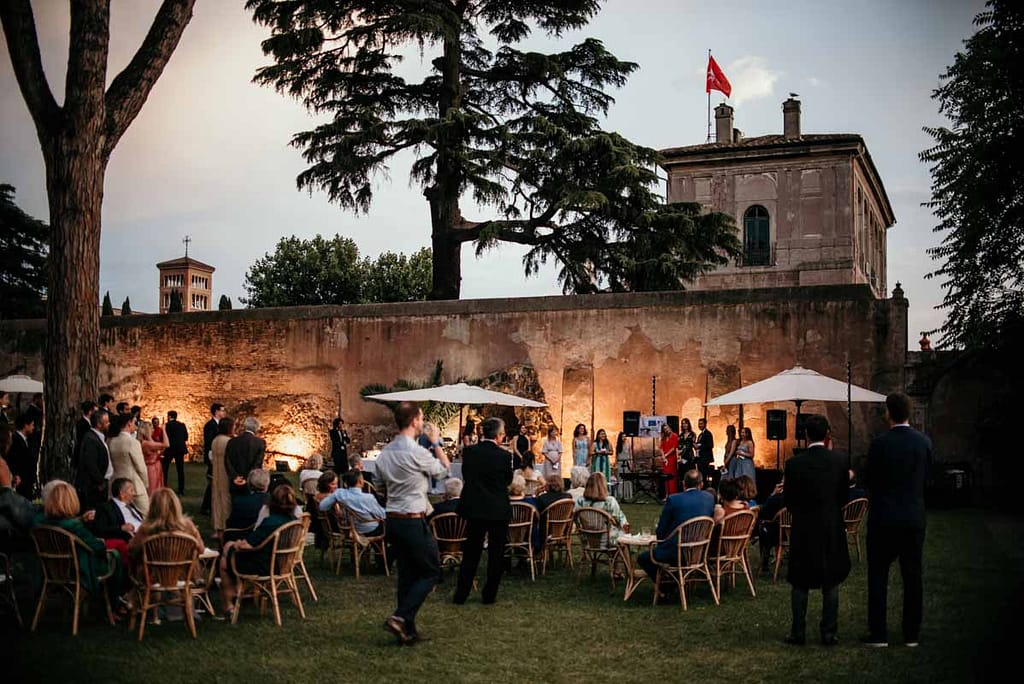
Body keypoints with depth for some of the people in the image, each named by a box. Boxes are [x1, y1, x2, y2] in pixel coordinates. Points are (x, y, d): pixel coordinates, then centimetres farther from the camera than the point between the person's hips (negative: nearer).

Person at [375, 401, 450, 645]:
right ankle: (400, 617, -9)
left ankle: (408, 630, 16)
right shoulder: (417, 453, -17)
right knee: (431, 572, 4)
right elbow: (444, 469, 0)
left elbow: (381, 481, 16)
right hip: (414, 521, -8)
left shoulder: (385, 453, 6)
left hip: (392, 519, 8)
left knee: (407, 574, 14)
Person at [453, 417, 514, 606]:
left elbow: (466, 476, 6)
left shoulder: (469, 451, -5)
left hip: (474, 508, 3)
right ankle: (489, 595, 14)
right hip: (498, 510, -3)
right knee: (496, 554, 10)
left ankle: (461, 595, 14)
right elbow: (508, 481, 0)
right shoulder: (504, 456, -14)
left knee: (470, 553, 13)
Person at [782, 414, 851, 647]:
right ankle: (829, 633, 12)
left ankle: (798, 632, 12)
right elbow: (843, 498, 1)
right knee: (831, 583, 10)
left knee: (800, 583, 10)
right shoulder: (840, 461, -7)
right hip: (832, 529, 1)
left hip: (803, 529, -1)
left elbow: (788, 501, -4)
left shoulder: (794, 464, -12)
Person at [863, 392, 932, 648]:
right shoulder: (924, 442, -3)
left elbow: (868, 480, -4)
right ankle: (911, 634, 15)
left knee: (878, 576, 5)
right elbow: (926, 476, 8)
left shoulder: (879, 444, -12)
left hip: (884, 519, -3)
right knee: (912, 577, 10)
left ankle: (878, 634, 6)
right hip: (914, 518, 3)